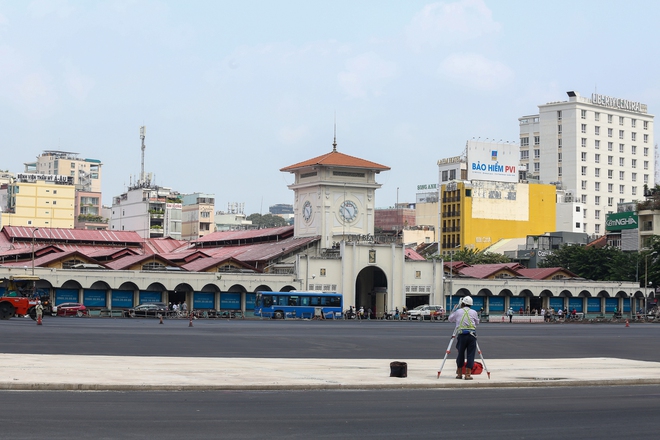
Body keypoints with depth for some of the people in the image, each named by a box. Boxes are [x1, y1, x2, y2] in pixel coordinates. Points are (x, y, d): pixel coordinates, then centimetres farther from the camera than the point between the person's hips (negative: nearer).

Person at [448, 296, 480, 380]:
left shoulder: (458, 312, 9)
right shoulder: (474, 312, 9)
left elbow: (450, 319, 24)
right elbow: (477, 323, 22)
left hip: (461, 334, 1)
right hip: (472, 334, -1)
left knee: (460, 354, 12)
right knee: (470, 355, 1)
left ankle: (459, 373, 18)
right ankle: (468, 374, -4)